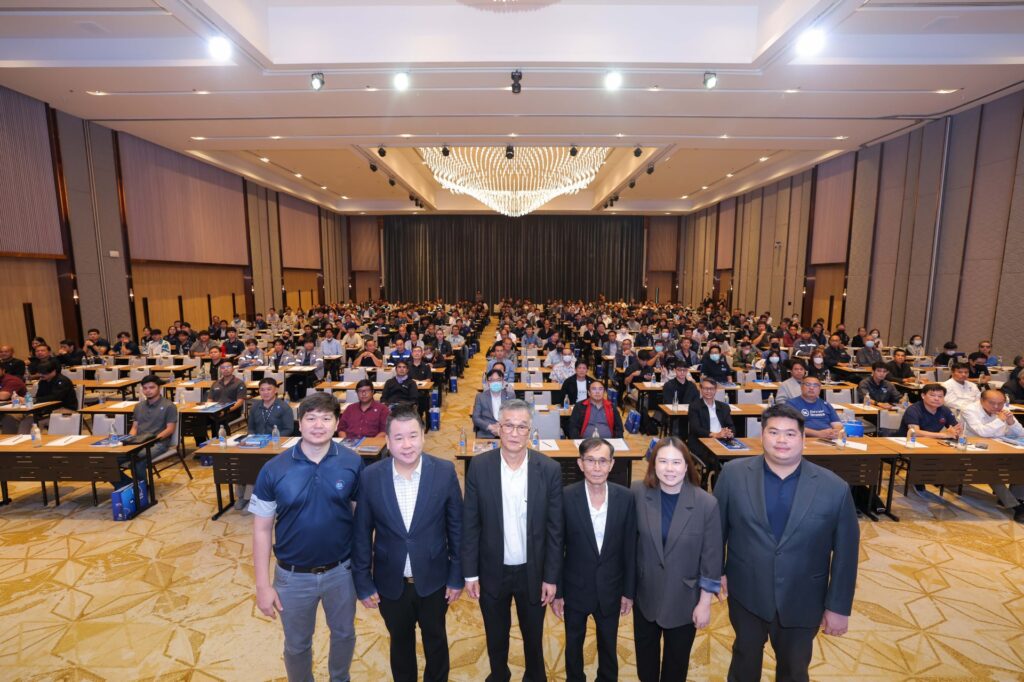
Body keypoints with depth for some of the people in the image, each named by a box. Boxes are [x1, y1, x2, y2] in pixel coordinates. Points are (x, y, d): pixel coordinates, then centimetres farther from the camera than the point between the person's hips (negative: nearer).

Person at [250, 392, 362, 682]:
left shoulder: (353, 463, -15)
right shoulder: (274, 469, -15)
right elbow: (262, 529, -6)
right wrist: (263, 585, -5)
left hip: (341, 570, 1)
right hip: (293, 575, 0)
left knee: (344, 634, 24)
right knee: (297, 644, 22)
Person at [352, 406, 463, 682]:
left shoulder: (445, 471, -17)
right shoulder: (370, 477, -15)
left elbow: (456, 527, -8)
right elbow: (362, 535, -5)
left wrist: (457, 576, -3)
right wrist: (363, 583, -1)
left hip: (433, 580, 0)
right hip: (390, 582, 1)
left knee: (436, 640, 22)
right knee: (400, 641, 24)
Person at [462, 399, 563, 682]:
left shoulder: (550, 469, -14)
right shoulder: (479, 466, -14)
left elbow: (555, 528, -8)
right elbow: (470, 524, -7)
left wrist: (551, 576, -5)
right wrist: (470, 573, -4)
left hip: (533, 572, 0)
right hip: (492, 572, 1)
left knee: (533, 634, 23)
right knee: (495, 635, 23)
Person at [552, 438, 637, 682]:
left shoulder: (625, 497, -14)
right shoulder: (566, 497, -20)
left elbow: (630, 548, -4)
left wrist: (629, 590, 1)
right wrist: (556, 592, -6)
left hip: (611, 589, 1)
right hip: (575, 588, -1)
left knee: (609, 645, 23)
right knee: (573, 644, 22)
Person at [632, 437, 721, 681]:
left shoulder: (706, 504, -20)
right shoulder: (638, 493, -16)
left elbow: (711, 558, -12)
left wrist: (705, 603, -8)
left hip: (684, 598, -1)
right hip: (645, 593, 2)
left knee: (677, 661, 23)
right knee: (645, 655, 25)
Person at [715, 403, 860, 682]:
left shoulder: (834, 488, -14)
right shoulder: (733, 474, -13)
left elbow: (846, 551, -5)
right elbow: (717, 525, -2)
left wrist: (839, 606, -1)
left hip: (802, 601, 0)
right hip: (746, 593, 0)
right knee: (745, 657, 24)